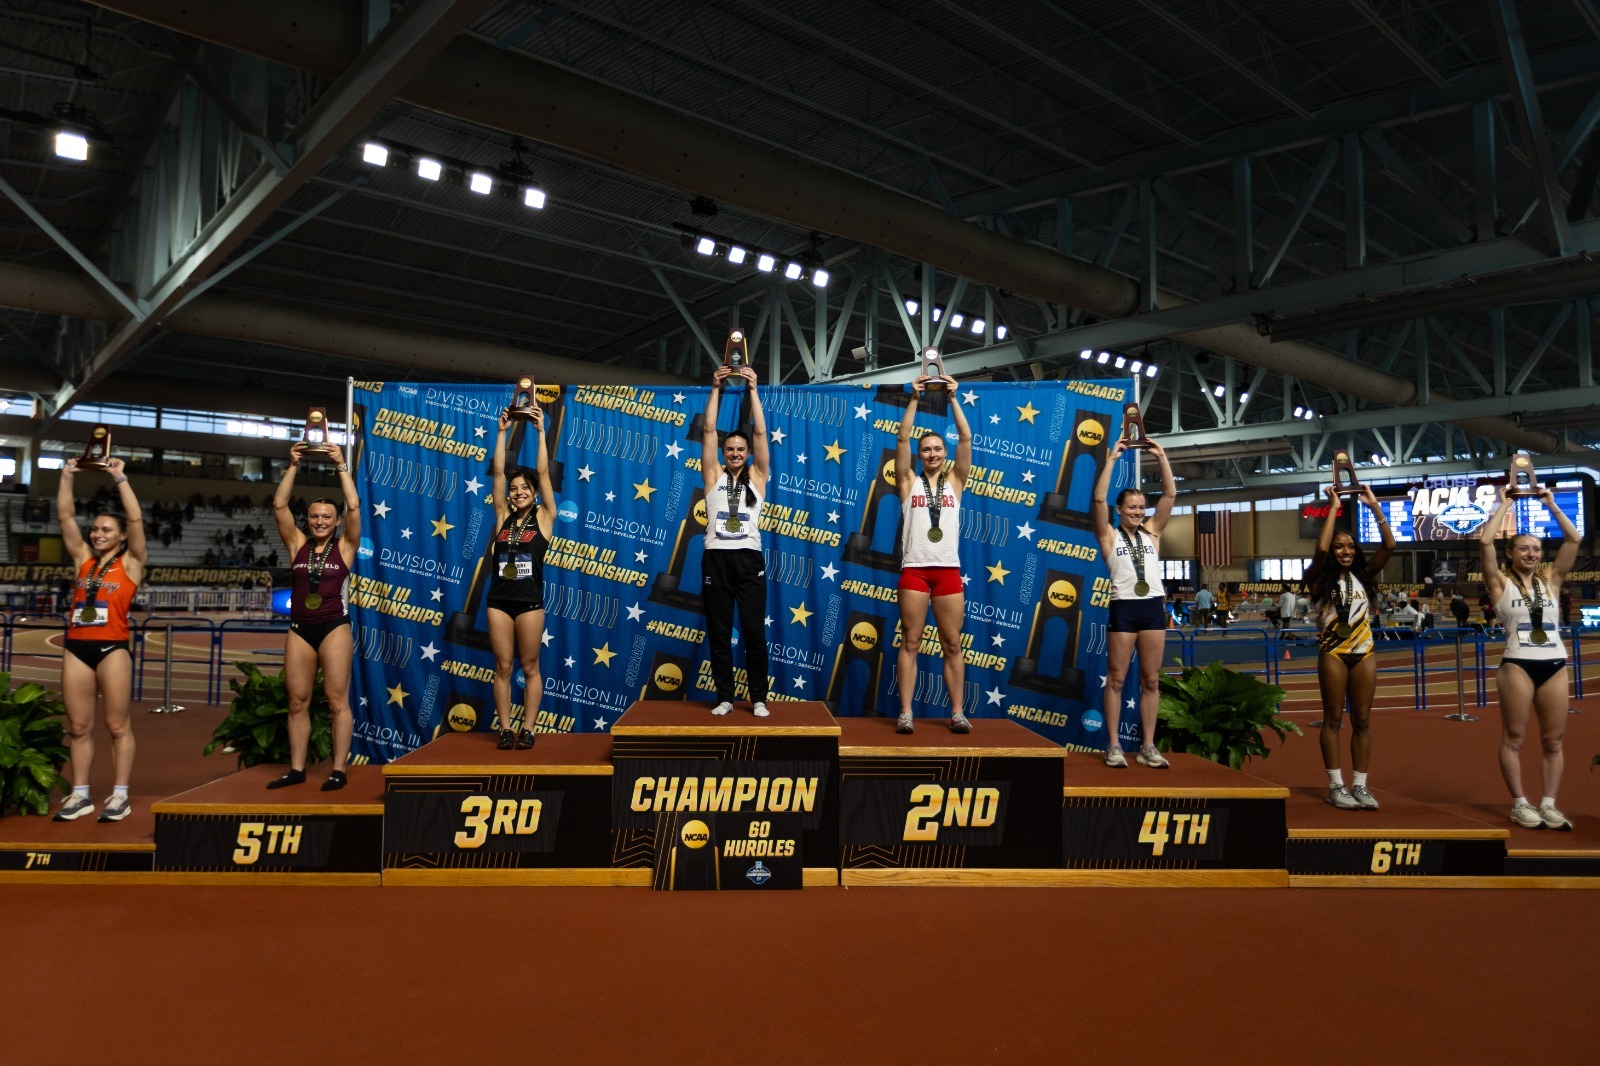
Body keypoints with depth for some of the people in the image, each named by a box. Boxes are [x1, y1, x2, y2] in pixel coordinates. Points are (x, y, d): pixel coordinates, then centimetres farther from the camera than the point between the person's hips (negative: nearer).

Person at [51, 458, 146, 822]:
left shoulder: (130, 563, 4)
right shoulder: (83, 559, 15)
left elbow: (136, 519, -5)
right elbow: (65, 516, 13)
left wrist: (120, 478, -4)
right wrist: (67, 475, 9)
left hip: (112, 648, -5)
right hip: (76, 648, 5)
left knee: (117, 725, 0)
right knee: (78, 727, 8)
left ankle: (120, 796, 4)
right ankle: (80, 795, 15)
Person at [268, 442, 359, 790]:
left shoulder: (344, 546, 3)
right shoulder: (297, 545, 9)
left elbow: (354, 506, -7)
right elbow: (279, 505, 2)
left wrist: (341, 465, -6)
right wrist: (293, 466, -2)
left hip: (335, 628, -3)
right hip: (299, 629, 3)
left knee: (337, 699, -2)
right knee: (297, 702, 6)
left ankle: (339, 769, 1)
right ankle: (296, 768, 14)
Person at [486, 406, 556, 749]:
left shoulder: (543, 517, 3)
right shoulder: (504, 516, 9)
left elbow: (543, 472, -2)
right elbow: (498, 472, 6)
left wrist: (541, 431, -2)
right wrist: (503, 432, 4)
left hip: (529, 600, -3)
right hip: (498, 600, 3)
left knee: (530, 668, 3)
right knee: (503, 668, 5)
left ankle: (527, 729, 10)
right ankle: (505, 729, 12)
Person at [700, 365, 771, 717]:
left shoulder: (757, 476, 10)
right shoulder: (713, 476, 11)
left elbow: (760, 432, 4)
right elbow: (709, 430, 6)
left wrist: (753, 390, 3)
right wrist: (716, 388, 3)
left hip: (748, 559, -1)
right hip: (716, 559, 1)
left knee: (754, 632, 0)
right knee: (718, 633, 4)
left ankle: (758, 698, 10)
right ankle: (725, 697, 14)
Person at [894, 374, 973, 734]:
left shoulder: (954, 481, 12)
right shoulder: (909, 482, 9)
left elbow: (966, 439, 4)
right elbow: (902, 439, 0)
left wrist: (953, 399, 0)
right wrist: (915, 399, -3)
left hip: (948, 571, 1)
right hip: (914, 570, -1)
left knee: (952, 644, 4)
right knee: (910, 642, 1)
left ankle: (957, 713, 9)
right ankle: (905, 713, 3)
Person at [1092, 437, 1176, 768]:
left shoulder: (1152, 533, 14)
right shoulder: (1109, 536, 5)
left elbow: (1170, 494, 9)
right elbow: (1098, 499, -8)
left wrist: (1161, 457, 5)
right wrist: (1112, 459, -8)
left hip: (1152, 608, 4)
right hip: (1124, 608, -4)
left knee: (1151, 681, 5)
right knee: (1116, 679, 0)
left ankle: (1148, 746, 11)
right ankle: (1114, 746, 4)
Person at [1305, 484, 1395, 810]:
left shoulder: (1363, 576, 9)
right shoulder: (1320, 579, -2)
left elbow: (1389, 545, 0)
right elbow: (1321, 549, -20)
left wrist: (1375, 507, -4)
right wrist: (1333, 508, -15)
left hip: (1364, 653, 4)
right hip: (1333, 653, -4)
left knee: (1362, 720, 5)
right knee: (1333, 719, 1)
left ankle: (1360, 785, 11)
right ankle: (1336, 786, 5)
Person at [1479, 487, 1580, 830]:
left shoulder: (1551, 579, 12)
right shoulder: (1501, 582, 2)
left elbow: (1573, 539, 6)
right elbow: (1484, 541, -10)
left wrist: (1551, 505, 8)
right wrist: (1503, 506, 0)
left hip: (1555, 665, 4)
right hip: (1517, 666, -4)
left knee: (1553, 741, 5)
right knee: (1514, 739, 0)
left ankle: (1549, 804, 12)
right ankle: (1519, 804, 7)